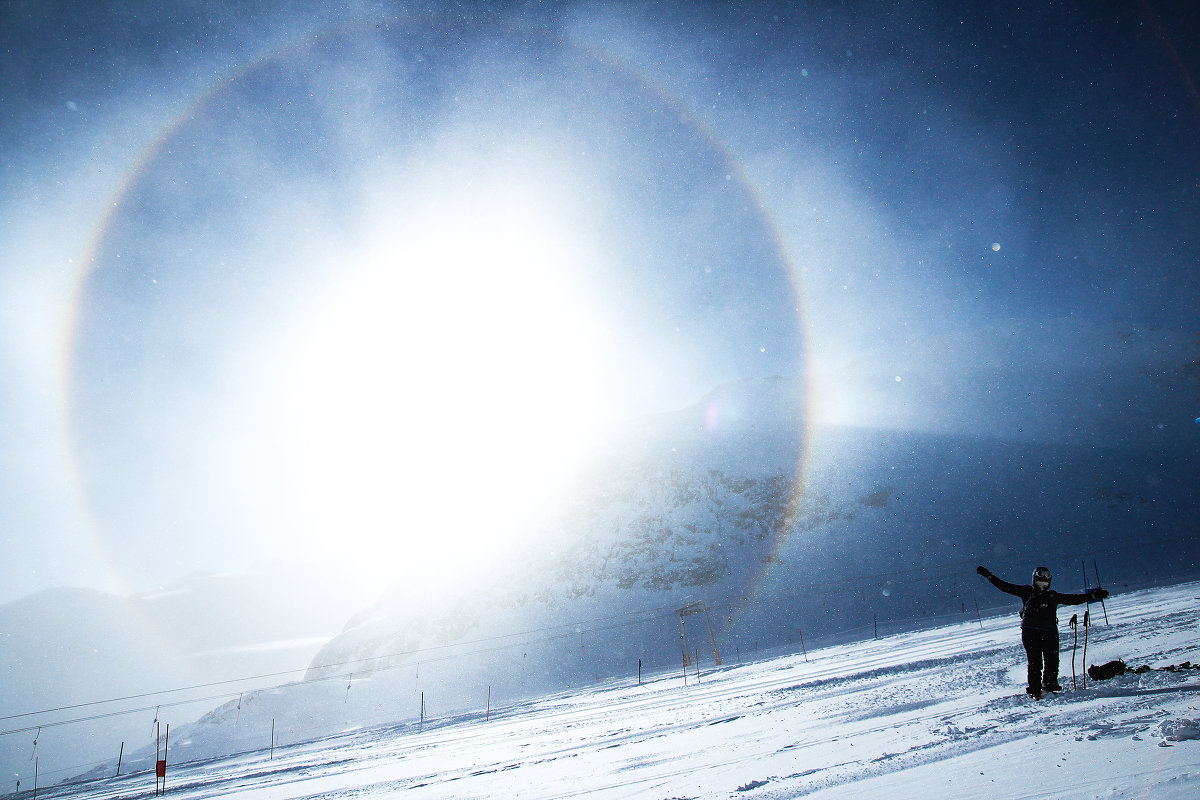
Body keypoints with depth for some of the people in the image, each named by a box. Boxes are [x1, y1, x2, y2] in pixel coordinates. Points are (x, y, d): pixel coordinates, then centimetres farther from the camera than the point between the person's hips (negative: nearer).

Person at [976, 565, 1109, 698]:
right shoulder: (1027, 592, 12)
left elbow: (1073, 599, 27)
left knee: (1052, 661, 1)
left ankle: (1050, 685, 20)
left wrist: (1094, 595, 26)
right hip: (1031, 632, -4)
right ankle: (1034, 689, -1)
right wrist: (989, 576, 1)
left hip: (1050, 632, 4)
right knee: (1035, 662, -8)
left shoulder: (1053, 596, 22)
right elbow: (1005, 587, 8)